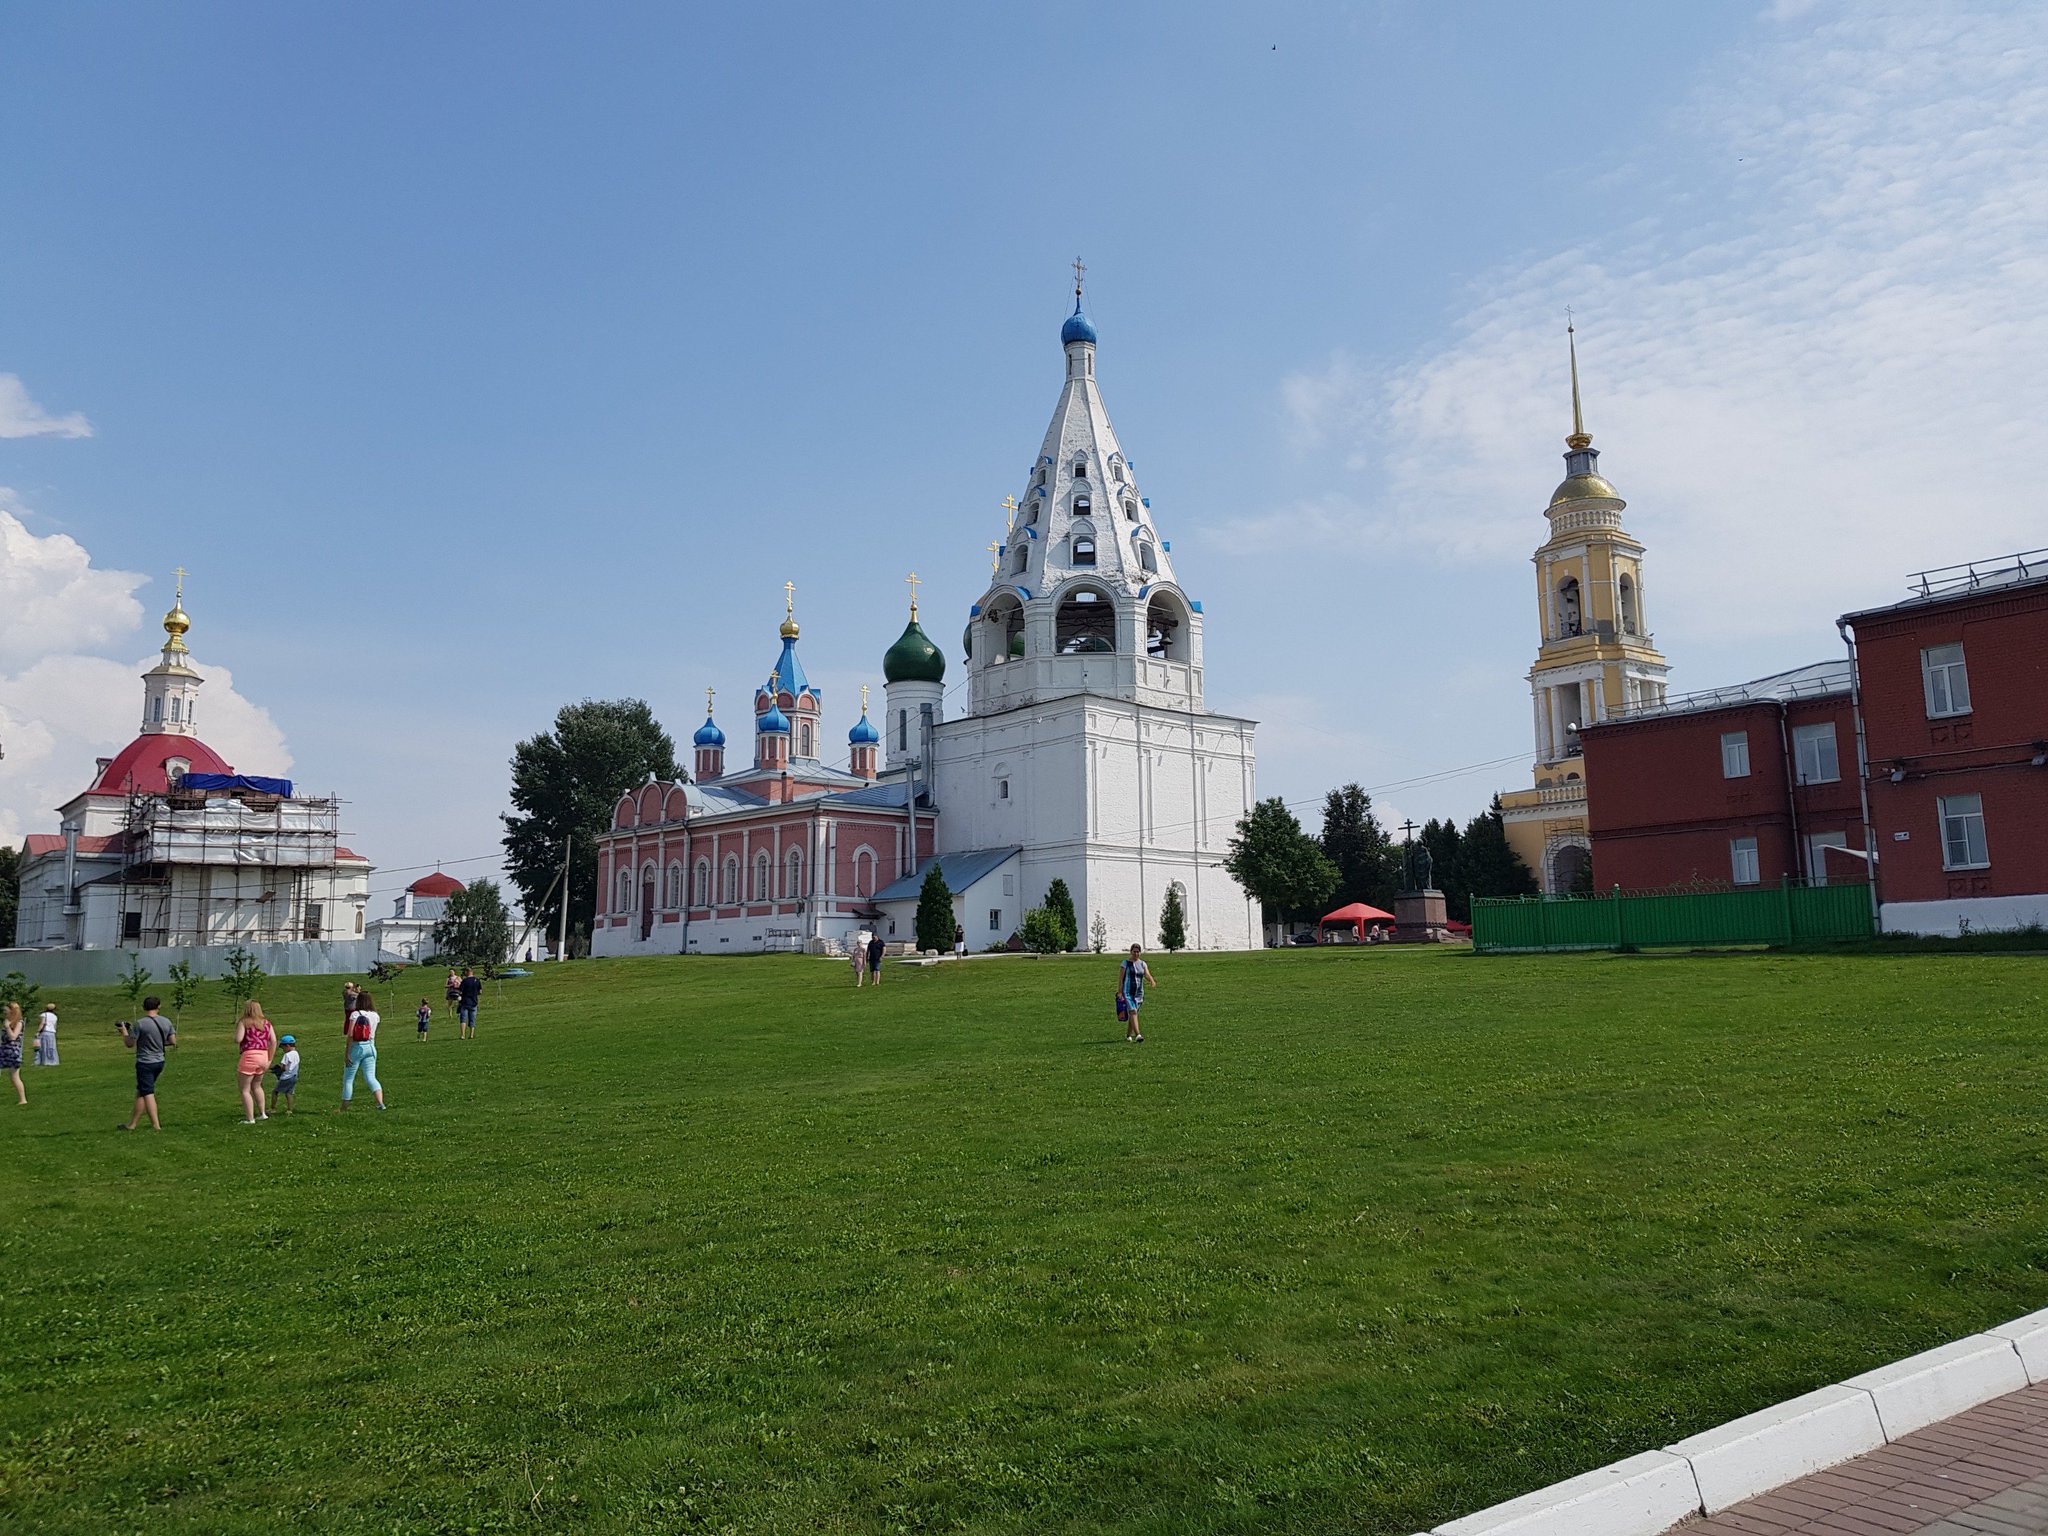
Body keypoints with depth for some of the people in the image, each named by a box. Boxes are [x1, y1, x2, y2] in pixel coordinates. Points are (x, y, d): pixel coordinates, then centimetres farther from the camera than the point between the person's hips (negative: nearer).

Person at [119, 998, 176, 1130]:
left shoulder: (139, 1024, -15)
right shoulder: (167, 1022, 1)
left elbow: (130, 1044, -9)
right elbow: (173, 1041, 5)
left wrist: (124, 1031, 6)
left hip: (145, 1063, -6)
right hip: (159, 1062, 6)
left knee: (147, 1094, -2)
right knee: (141, 1092, 17)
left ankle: (156, 1125, -6)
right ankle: (132, 1123, 24)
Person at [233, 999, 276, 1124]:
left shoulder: (243, 1022, -3)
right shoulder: (266, 1023, 11)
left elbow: (238, 1039, -14)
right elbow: (273, 1041, 5)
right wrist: (269, 1060, 9)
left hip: (248, 1056, -6)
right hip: (263, 1056, 6)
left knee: (245, 1089, 4)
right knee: (256, 1086, 26)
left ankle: (250, 1119, 3)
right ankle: (262, 1113, 27)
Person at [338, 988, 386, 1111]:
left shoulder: (355, 1014, -9)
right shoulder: (375, 1016, 4)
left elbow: (350, 1035, -14)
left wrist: (347, 1054, -12)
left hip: (356, 1048, -3)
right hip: (370, 1047, 3)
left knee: (348, 1078, 10)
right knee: (370, 1077, -1)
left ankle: (343, 1107, 17)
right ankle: (380, 1102, -21)